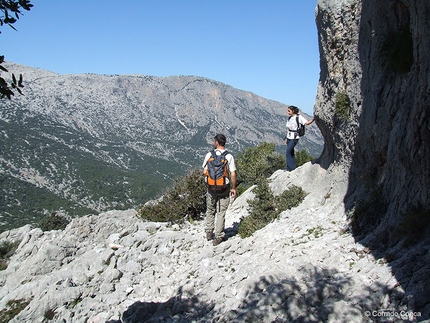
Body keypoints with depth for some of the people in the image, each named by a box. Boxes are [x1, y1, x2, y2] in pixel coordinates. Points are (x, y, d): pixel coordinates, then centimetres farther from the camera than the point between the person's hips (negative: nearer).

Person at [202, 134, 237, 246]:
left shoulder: (209, 155, -5)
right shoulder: (229, 156, -9)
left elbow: (205, 172, -1)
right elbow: (233, 174, -9)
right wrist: (233, 188, 3)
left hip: (211, 187, 1)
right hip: (224, 188, -1)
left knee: (210, 210, 20)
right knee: (221, 212, 7)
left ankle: (209, 232, 26)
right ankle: (218, 237, 10)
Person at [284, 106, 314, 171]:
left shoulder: (299, 117, -9)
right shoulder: (289, 118, 12)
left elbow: (307, 123, -17)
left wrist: (313, 118, -31)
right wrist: (286, 138, 15)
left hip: (294, 138, -7)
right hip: (289, 137, 7)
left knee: (287, 153, -12)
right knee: (291, 153, 11)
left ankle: (289, 168, -5)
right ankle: (293, 168, 19)